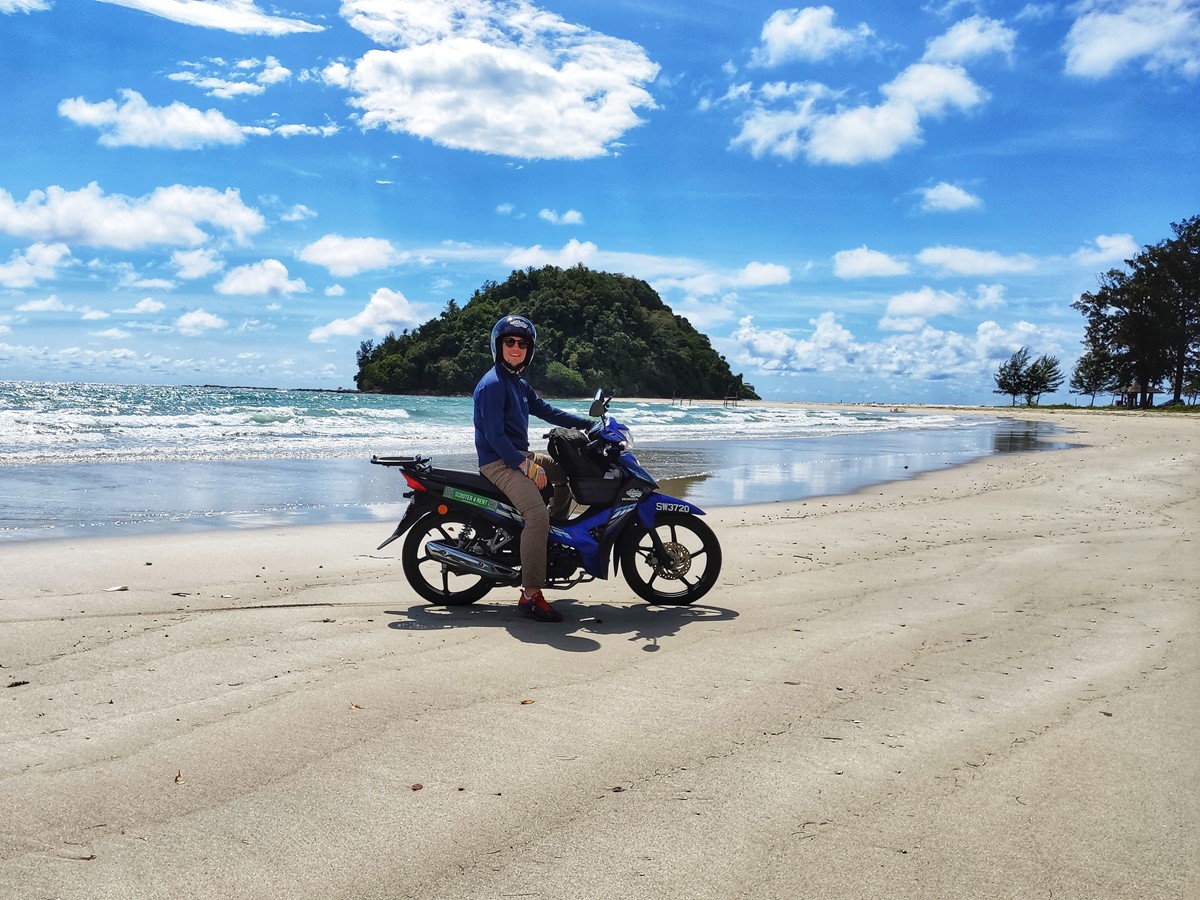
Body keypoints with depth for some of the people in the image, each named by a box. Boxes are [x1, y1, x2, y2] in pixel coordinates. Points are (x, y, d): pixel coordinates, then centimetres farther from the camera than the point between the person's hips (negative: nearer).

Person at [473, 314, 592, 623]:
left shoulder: (519, 384, 14)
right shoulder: (492, 384, -16)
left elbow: (546, 411, 19)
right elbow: (494, 435, -21)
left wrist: (588, 423, 14)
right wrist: (526, 466, -23)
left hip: (519, 455, 10)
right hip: (498, 462, -10)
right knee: (537, 515, -27)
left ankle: (552, 536, 26)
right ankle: (530, 595, -26)